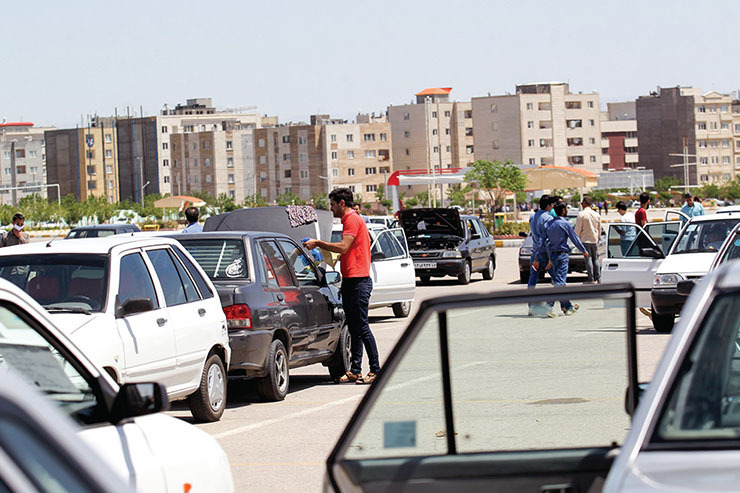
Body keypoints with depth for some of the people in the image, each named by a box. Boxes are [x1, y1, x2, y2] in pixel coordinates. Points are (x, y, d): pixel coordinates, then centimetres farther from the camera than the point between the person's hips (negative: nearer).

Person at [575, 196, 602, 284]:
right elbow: (599, 228, 13)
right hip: (594, 240, 4)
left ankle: (591, 278, -4)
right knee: (595, 258, 13)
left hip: (585, 240, -4)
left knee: (588, 258, -2)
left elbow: (578, 228, -11)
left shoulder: (581, 214, -12)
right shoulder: (597, 215, 4)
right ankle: (597, 277, 13)